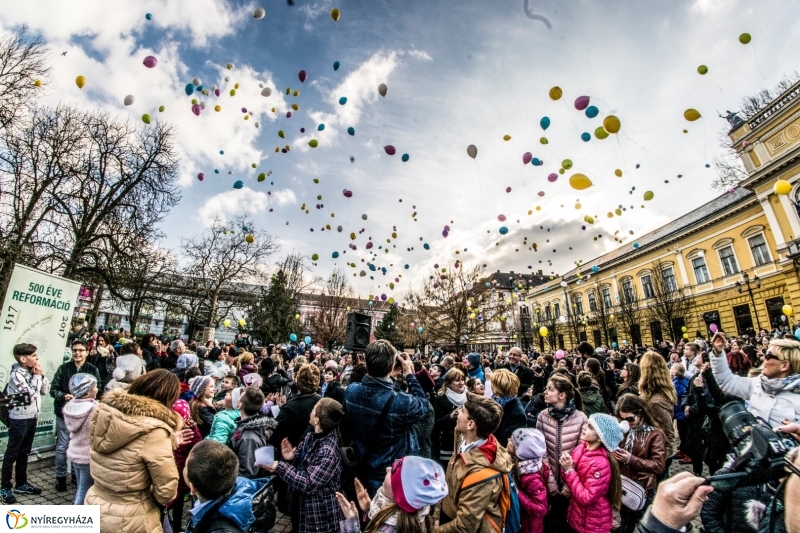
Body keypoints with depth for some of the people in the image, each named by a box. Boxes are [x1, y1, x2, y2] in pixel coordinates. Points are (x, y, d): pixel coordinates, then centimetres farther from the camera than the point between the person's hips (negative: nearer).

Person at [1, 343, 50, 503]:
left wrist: (41, 375, -7)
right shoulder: (17, 374, -18)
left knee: (24, 452, 16)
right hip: (19, 419, -7)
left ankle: (21, 484, 27)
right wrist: (37, 376, -18)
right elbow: (30, 395, -23)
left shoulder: (32, 371, 4)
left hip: (32, 417, 7)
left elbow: (45, 390, 6)